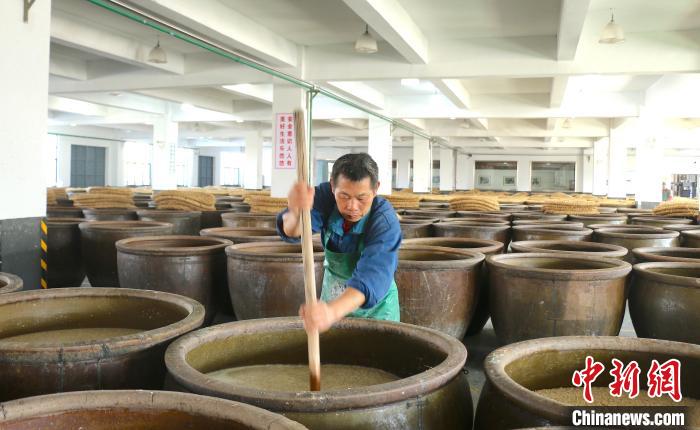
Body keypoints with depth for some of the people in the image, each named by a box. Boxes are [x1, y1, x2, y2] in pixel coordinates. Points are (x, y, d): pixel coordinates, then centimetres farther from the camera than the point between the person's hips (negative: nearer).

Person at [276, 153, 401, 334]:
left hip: (375, 305, -3)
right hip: (332, 296, 3)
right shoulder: (325, 195, -23)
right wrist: (296, 214, -64)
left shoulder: (386, 222, -32)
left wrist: (332, 312, -65)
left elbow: (372, 276, -46)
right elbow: (291, 231, -39)